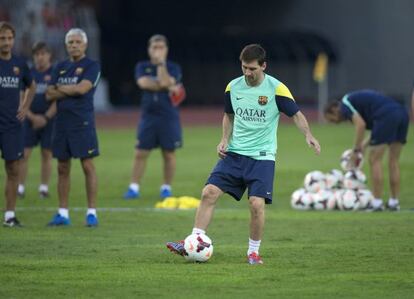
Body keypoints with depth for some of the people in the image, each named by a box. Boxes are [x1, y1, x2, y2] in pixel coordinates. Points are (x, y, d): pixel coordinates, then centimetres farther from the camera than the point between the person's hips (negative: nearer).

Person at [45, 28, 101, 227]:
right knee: (62, 168, 7)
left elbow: (83, 88, -17)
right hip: (62, 121, 6)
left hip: (82, 122, -6)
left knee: (88, 166, -6)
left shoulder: (91, 66, -2)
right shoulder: (60, 67, 15)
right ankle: (63, 213, 12)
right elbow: (50, 94, 6)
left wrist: (61, 88, -2)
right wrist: (72, 91, -7)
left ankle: (91, 212, -3)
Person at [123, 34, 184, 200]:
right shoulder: (142, 67, 7)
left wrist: (161, 63, -14)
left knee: (169, 154, 3)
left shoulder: (173, 68, 2)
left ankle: (166, 187, 14)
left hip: (169, 117, -1)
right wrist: (167, 87, -14)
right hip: (148, 116, 1)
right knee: (140, 153, -1)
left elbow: (165, 82, -17)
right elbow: (143, 83, -12)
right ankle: (134, 187, 2)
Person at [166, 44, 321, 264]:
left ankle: (253, 252, 4)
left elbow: (296, 114, -5)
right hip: (234, 153, 4)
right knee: (209, 192, -9)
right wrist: (225, 140, 3)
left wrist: (308, 135, -23)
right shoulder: (233, 87, 3)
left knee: (257, 203, -15)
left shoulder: (276, 89, -10)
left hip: (262, 156, -4)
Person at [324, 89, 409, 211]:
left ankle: (377, 203, 0)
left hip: (387, 116, -9)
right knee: (394, 161, 14)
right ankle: (394, 202, 16)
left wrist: (356, 150, -2)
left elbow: (361, 124, -9)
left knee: (375, 161, 1)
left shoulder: (345, 104, 7)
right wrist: (365, 144, 24)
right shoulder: (356, 99, 33)